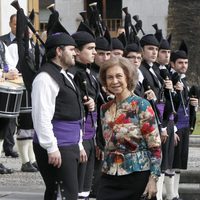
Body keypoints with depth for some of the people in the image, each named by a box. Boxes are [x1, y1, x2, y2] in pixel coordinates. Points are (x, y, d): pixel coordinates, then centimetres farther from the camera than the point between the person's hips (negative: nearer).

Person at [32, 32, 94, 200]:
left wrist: (78, 145, 23)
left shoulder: (65, 76, 19)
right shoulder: (46, 78, -14)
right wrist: (52, 148, -23)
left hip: (70, 147, 10)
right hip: (57, 148, -10)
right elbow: (42, 117, -21)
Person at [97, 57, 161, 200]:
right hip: (110, 177, 4)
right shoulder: (105, 109, 9)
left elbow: (155, 146, -10)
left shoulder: (141, 106, -7)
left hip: (137, 176, -4)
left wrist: (153, 179, -14)